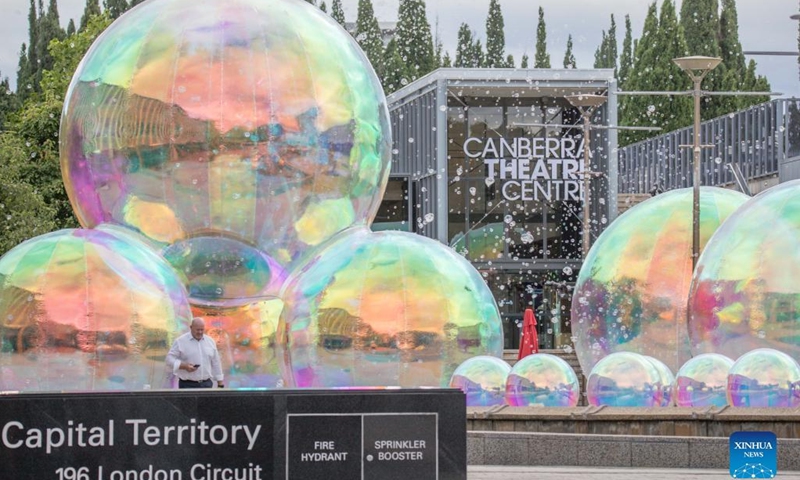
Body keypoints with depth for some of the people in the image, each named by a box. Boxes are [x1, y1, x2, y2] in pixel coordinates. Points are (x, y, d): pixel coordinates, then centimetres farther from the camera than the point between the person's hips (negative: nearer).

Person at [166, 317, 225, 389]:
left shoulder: (210, 341, 11)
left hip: (206, 385, 4)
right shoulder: (180, 341, -2)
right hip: (188, 385, -4)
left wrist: (220, 383, 14)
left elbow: (215, 363, 16)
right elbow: (170, 359, -5)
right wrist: (184, 366, -20)